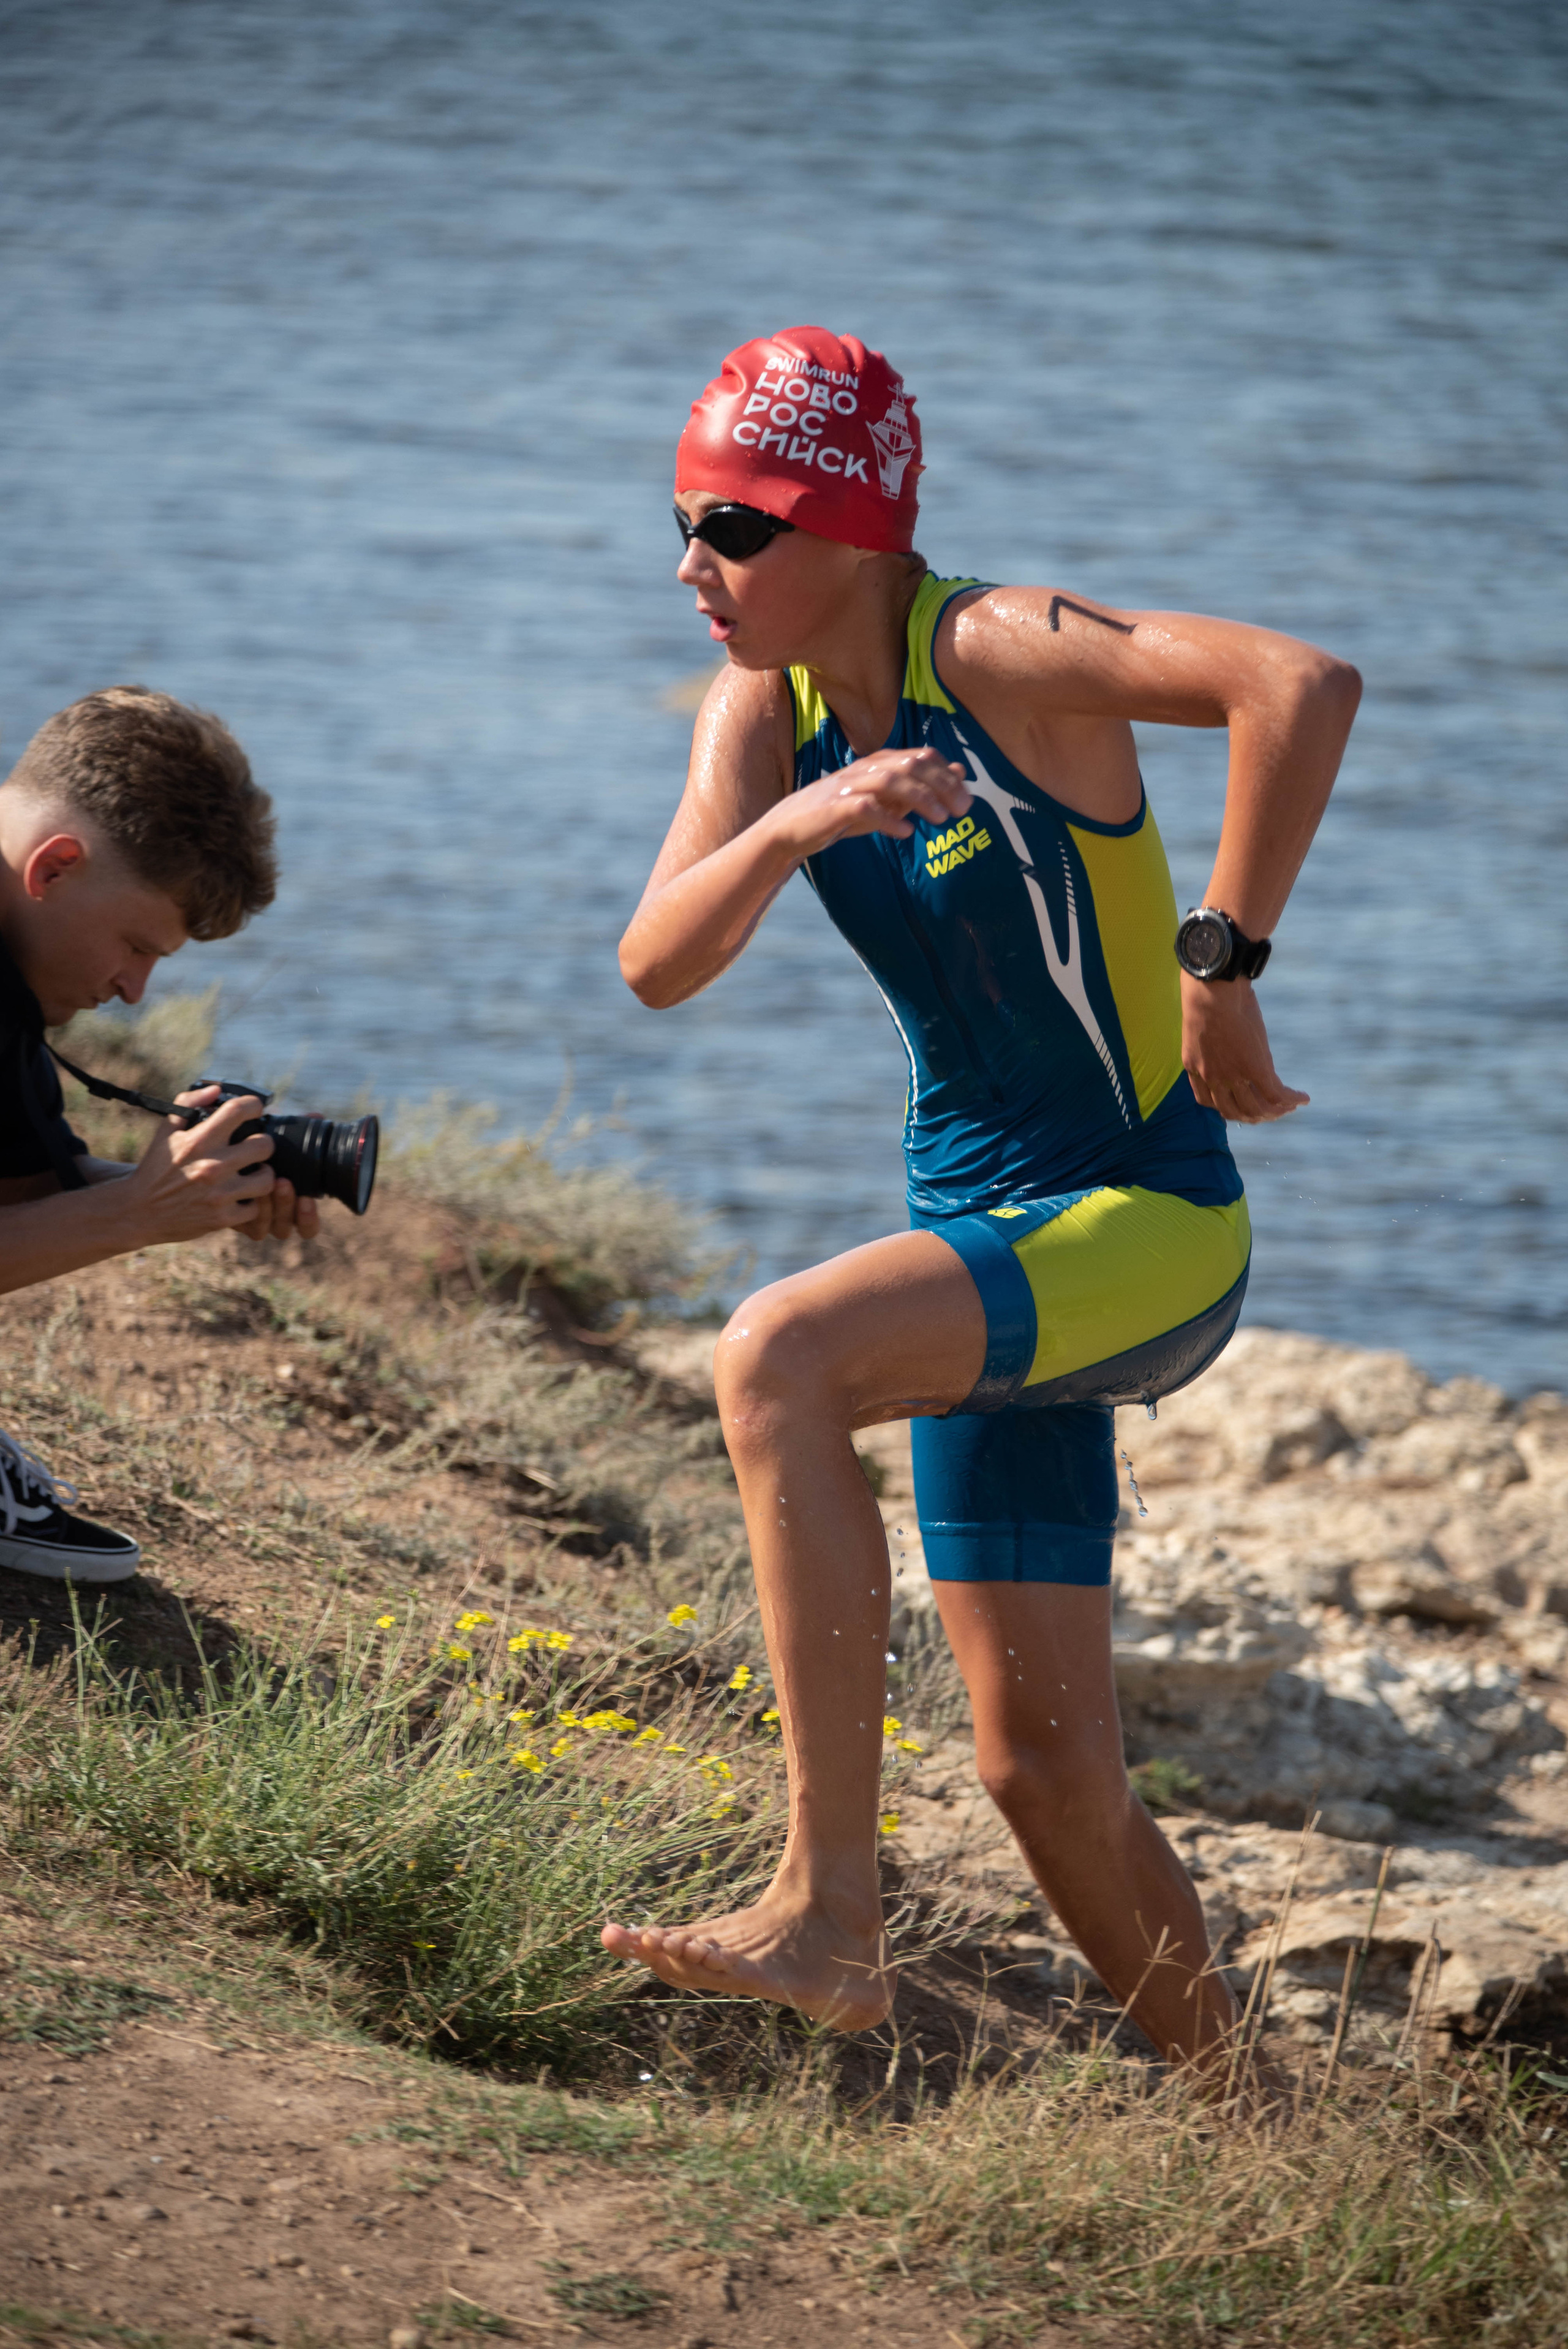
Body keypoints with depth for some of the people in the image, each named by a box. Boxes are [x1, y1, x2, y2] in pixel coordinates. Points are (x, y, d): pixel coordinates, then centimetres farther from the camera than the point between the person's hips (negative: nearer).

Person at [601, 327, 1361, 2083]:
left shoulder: (998, 651, -17)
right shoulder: (766, 709, 5)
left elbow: (1304, 686, -32)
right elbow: (656, 965, -8)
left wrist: (1222, 966, -28)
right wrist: (791, 827, -26)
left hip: (1149, 1228, -8)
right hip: (991, 1245, 8)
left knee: (776, 1357, -32)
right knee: (1045, 1770, 8)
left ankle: (828, 1914, -32)